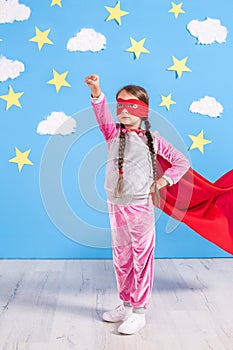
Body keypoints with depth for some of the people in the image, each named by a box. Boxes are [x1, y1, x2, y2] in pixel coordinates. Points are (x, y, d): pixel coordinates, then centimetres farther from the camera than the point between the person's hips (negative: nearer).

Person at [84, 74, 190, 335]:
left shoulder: (153, 139, -2)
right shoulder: (113, 133, 3)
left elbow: (182, 162, 3)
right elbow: (102, 114, -18)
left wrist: (162, 181, -8)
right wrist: (97, 93, -36)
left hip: (141, 207, -3)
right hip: (116, 206, 4)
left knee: (142, 258, 4)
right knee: (121, 258, 15)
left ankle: (139, 312, 18)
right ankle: (126, 305, 32)